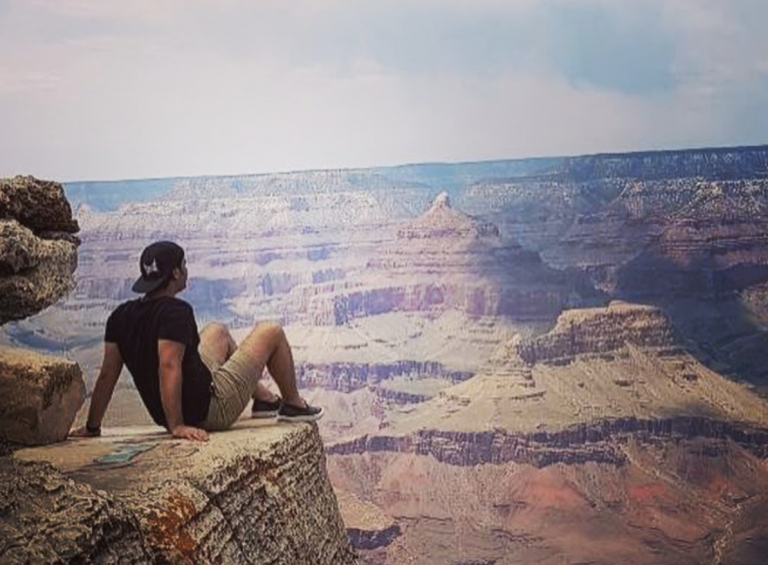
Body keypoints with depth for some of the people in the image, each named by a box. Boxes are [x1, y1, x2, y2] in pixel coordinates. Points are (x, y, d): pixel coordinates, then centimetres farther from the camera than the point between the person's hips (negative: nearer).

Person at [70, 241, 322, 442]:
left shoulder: (121, 316, -2)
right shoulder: (176, 312, -24)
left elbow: (107, 373, -2)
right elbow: (169, 367, -34)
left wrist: (92, 427, 3)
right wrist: (177, 426, -34)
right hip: (211, 412, -8)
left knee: (218, 332, 31)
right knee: (271, 332, 6)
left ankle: (265, 399, 39)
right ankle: (294, 405, 26)